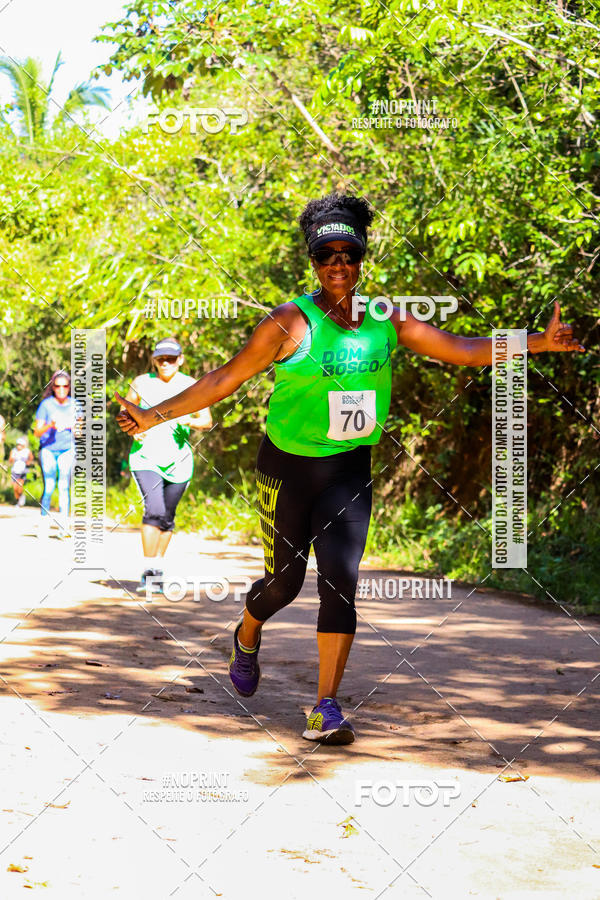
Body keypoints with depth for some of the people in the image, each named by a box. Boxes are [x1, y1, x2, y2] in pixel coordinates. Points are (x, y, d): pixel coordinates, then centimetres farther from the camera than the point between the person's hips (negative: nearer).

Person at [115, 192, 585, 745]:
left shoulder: (387, 320, 0)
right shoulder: (290, 323, -12)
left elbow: (462, 351, 3)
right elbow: (226, 379, -8)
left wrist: (539, 342, -4)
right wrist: (156, 416, -14)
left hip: (350, 471, 2)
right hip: (288, 469, -2)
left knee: (340, 581, -11)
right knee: (284, 583, 7)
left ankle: (327, 709, -5)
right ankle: (247, 638, 43)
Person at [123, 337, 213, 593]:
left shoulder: (191, 385, 3)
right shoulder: (141, 383, 3)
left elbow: (207, 421, 3)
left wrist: (190, 422, -18)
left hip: (178, 460, 2)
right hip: (146, 457, -2)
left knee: (167, 517, 10)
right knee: (154, 510, -19)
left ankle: (158, 568, 26)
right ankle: (148, 570, -15)